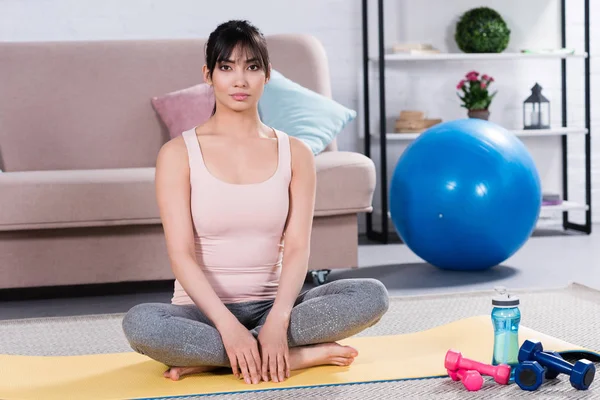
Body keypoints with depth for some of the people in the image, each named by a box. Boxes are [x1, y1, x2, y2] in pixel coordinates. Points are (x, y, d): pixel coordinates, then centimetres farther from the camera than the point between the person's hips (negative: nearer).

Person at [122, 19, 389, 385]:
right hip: (204, 312, -2)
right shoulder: (178, 154, -4)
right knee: (139, 323, -35)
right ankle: (298, 356, -22)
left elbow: (297, 248, -7)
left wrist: (277, 320, -25)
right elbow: (181, 254, -12)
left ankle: (208, 361, -21)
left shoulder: (295, 154, 3)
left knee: (373, 294, -23)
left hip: (272, 305, 2)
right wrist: (228, 324, -26)